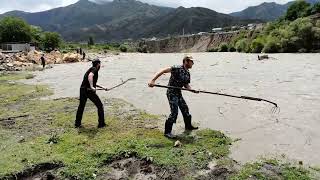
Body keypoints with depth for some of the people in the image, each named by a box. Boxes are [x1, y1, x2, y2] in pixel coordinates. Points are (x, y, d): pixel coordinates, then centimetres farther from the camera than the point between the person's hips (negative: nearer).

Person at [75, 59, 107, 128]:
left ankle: (77, 124, 28)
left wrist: (102, 87, 35)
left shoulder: (90, 69, 23)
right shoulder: (94, 69, -4)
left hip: (82, 90, 9)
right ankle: (101, 124, 11)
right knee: (100, 106, 6)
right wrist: (91, 87, -35)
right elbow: (90, 76, -28)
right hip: (89, 91, -8)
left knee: (81, 107, 22)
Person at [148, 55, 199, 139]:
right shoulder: (177, 68, -19)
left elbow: (186, 85, 15)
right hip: (172, 93, -9)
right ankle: (167, 132, 1)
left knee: (185, 109, 17)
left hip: (178, 93, 9)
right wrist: (153, 80, -31)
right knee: (174, 112, -12)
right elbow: (163, 71, -24)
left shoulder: (187, 73, 7)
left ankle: (188, 126, 39)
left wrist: (192, 90, -5)